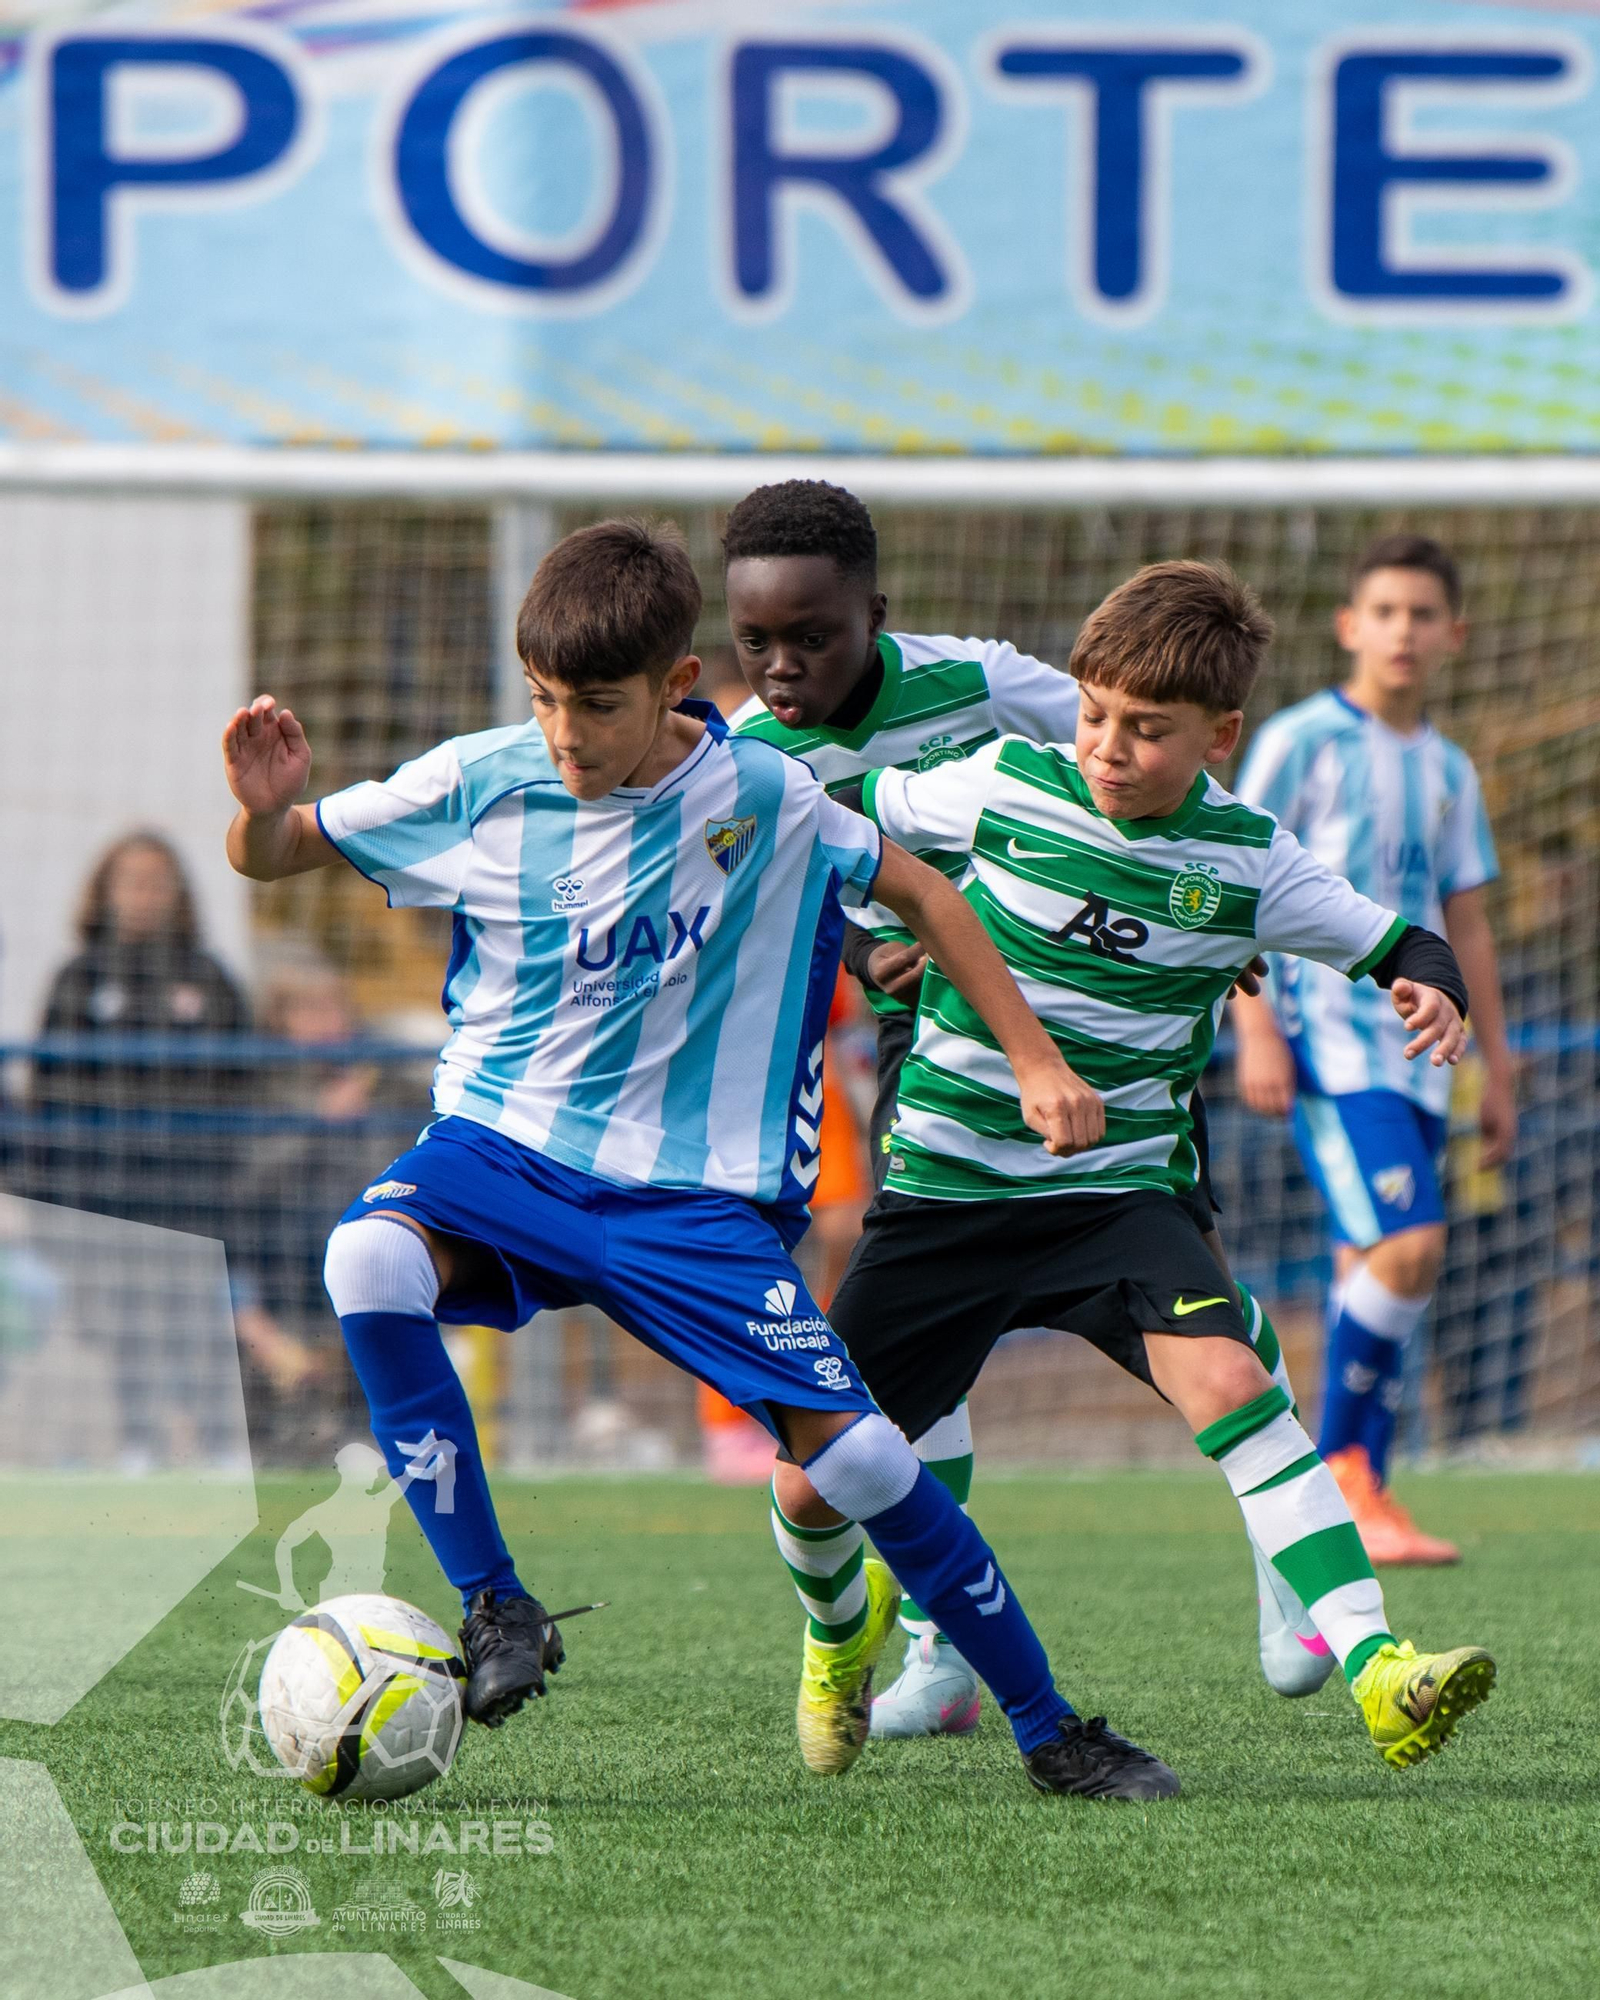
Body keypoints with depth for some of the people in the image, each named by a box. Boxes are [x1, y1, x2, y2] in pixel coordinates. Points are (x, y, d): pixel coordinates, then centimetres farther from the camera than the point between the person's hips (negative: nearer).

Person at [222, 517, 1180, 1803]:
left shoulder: (759, 796, -7)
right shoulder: (477, 785, -6)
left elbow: (918, 890, 9)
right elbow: (276, 858, 5)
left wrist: (1037, 1061, 8)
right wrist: (267, 809, -20)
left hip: (694, 1194, -1)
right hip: (503, 1146, 1)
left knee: (860, 1457, -10)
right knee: (371, 1262, -33)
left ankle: (1049, 1729, 10)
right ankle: (495, 1607, -20)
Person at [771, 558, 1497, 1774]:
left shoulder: (1245, 862, -5)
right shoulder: (1008, 786, -5)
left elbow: (1396, 946, 1)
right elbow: (850, 815, 11)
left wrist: (1434, 991, -19)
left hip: (1118, 1191, -1)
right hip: (944, 1184, 1)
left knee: (1226, 1376, -29)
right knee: (814, 1486, 0)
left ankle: (1378, 1670, -33)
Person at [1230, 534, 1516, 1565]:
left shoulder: (1450, 770, 16)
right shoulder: (1301, 742, -2)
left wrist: (1498, 1069, 20)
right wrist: (1254, 1028, -13)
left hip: (1415, 1050, 6)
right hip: (1327, 1037, -6)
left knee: (1374, 1269, 4)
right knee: (1408, 1247, -20)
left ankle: (1360, 1499, 8)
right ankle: (1340, 1468, -8)